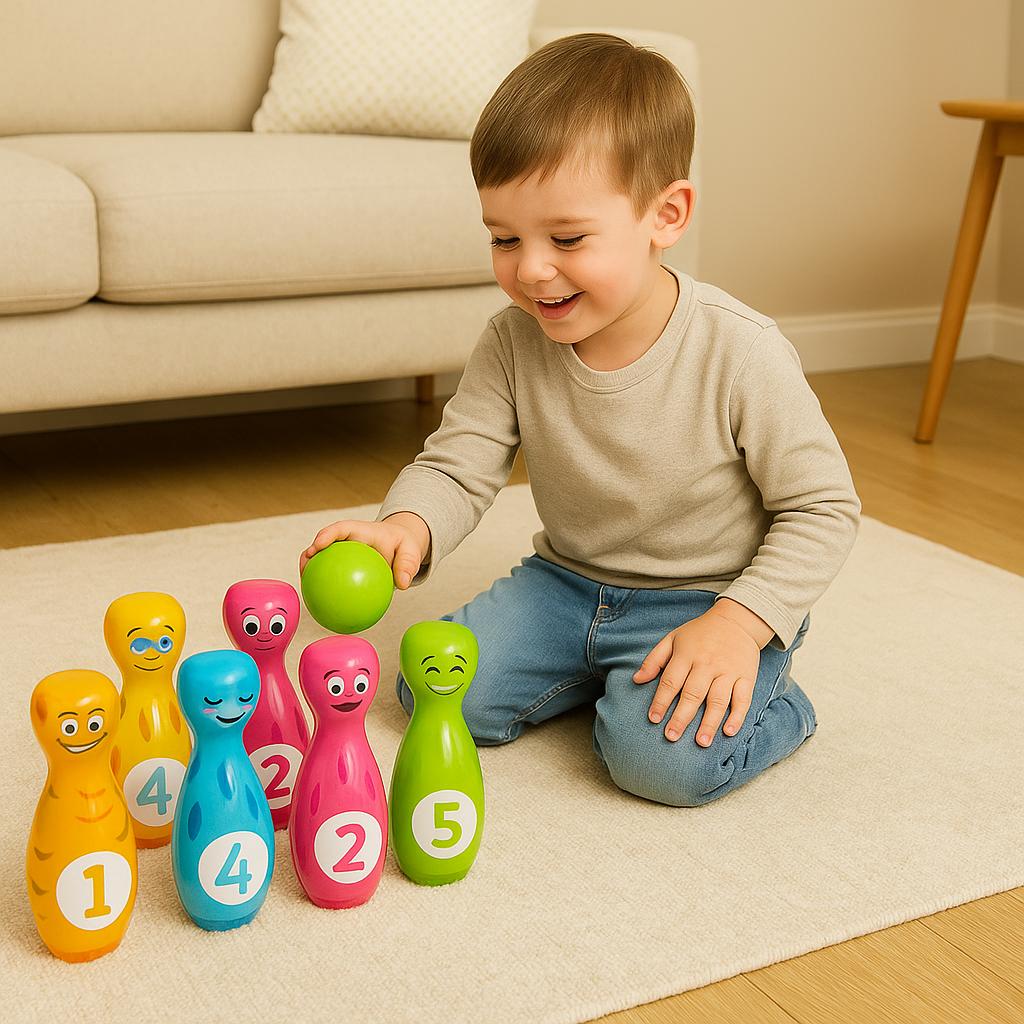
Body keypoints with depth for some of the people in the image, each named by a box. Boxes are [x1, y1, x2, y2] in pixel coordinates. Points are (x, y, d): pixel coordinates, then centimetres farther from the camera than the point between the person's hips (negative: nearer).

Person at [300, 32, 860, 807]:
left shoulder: (743, 355, -23)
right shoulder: (514, 344, -11)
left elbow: (822, 510, -15)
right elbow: (457, 466, -9)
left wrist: (738, 624, -27)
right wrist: (406, 529, -33)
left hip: (708, 596, -5)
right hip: (567, 583, 5)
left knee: (663, 754, -28)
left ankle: (773, 705, 5)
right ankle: (603, 672, 14)